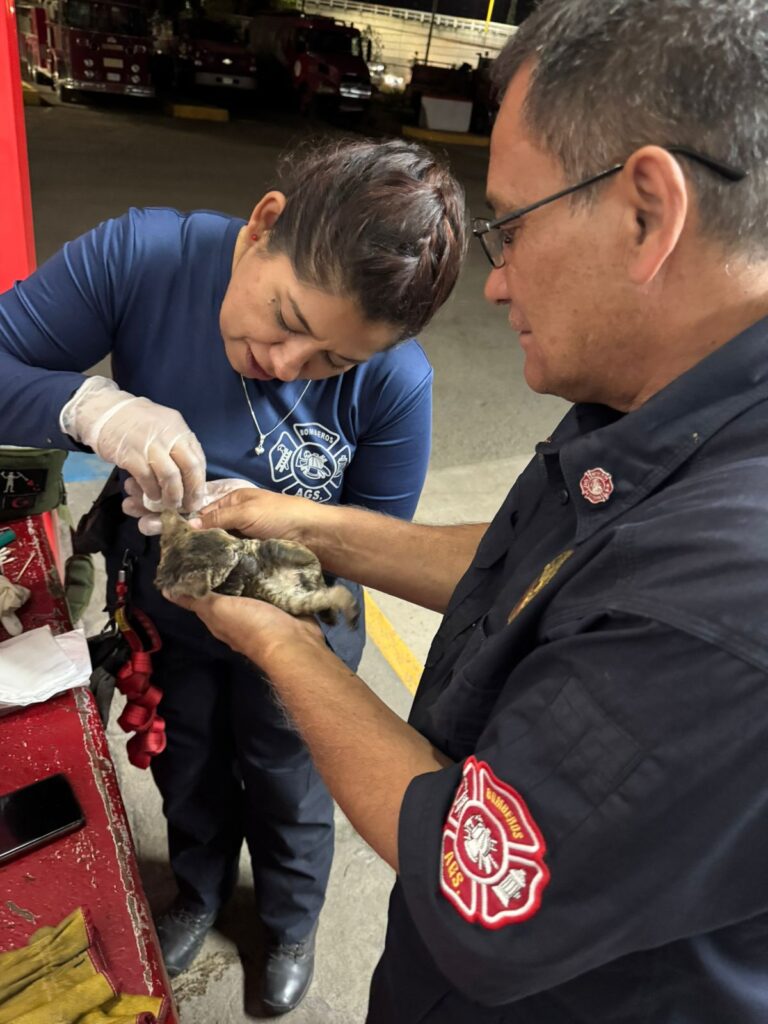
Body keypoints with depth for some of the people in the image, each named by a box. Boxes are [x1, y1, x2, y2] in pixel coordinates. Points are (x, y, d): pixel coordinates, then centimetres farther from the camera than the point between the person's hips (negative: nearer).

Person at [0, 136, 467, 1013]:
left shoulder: (394, 383, -29)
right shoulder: (139, 257, -28)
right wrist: (92, 406, -44)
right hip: (160, 612, 2)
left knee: (286, 792, 26)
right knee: (186, 776, 30)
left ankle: (291, 923, 62)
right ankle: (199, 893, 66)